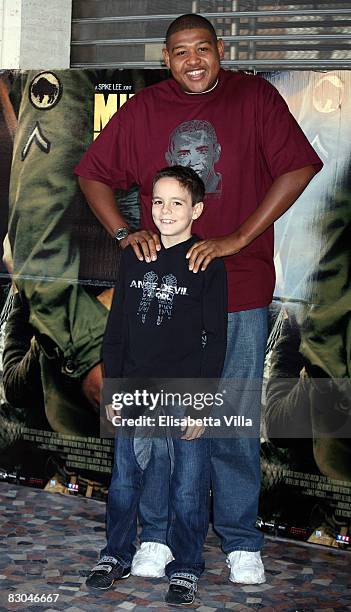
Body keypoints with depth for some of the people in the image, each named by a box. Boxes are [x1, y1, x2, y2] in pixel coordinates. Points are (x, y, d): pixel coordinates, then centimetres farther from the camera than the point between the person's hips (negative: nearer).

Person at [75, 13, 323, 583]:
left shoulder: (255, 97, 1)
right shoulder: (144, 109, 6)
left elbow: (298, 168, -8)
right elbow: (93, 174, 13)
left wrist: (236, 240, -14)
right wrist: (124, 233, -4)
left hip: (239, 286, -1)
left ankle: (241, 541, 20)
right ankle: (158, 532, 23)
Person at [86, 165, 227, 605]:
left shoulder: (208, 263, -5)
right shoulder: (134, 256, 7)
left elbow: (215, 338, -6)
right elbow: (116, 327, 10)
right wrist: (112, 388, 7)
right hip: (135, 390, 4)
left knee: (188, 489, 5)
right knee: (124, 480, 12)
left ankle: (184, 568, 20)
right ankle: (116, 557, 29)